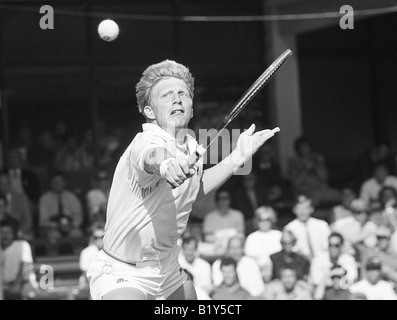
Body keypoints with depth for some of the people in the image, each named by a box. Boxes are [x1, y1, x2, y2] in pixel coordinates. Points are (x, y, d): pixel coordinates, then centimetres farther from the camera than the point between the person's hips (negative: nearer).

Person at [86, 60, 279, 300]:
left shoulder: (191, 147, 2)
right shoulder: (146, 141, -22)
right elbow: (149, 155, -47)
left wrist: (236, 159, 12)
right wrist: (163, 164, -71)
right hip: (123, 274, -8)